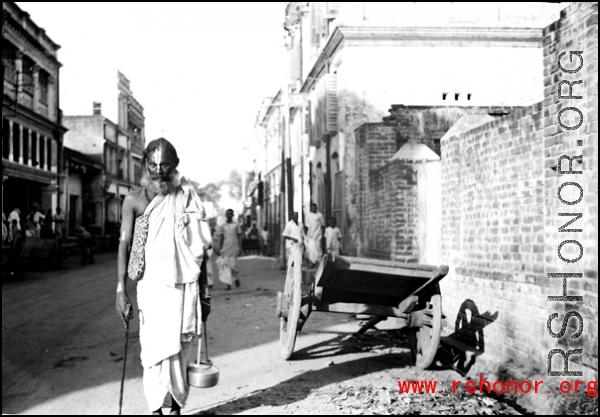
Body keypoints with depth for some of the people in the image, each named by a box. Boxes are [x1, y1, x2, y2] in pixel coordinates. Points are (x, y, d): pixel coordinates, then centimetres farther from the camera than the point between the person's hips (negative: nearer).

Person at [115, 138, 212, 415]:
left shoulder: (186, 196, 7)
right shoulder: (135, 199, 2)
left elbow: (199, 247, 10)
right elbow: (124, 244, -2)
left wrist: (204, 290, 9)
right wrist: (121, 289, -11)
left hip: (185, 283, 1)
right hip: (152, 284, -1)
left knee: (180, 349, 3)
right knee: (157, 349, -4)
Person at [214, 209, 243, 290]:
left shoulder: (236, 224, 5)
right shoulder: (222, 226, 8)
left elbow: (239, 236, 5)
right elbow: (220, 238, 8)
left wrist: (240, 247, -1)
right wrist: (219, 248, 1)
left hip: (234, 248, -2)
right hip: (225, 248, 2)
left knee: (233, 265, -5)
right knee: (225, 265, -4)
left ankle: (236, 278, 24)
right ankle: (228, 284, 0)